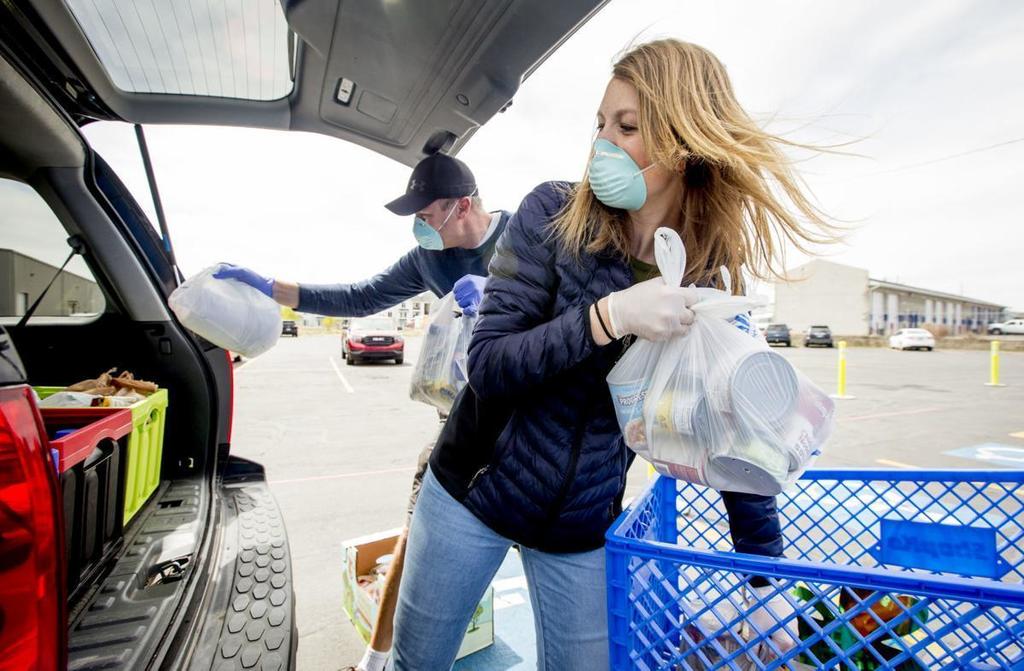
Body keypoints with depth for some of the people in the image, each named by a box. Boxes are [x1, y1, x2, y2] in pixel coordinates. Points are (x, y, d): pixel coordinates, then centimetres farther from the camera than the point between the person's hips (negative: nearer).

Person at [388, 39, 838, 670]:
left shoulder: (707, 273, -8)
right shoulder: (553, 215, -14)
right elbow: (487, 365, -19)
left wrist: (765, 577, -1)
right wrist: (609, 317, -32)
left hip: (584, 526, 2)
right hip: (472, 490, 0)